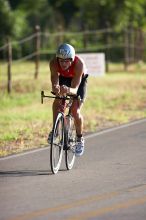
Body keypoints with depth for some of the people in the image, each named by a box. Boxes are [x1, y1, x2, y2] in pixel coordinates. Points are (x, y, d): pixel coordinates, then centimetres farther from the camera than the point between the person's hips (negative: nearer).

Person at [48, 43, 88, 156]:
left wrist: (68, 90, -65)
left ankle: (80, 139, 6)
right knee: (57, 102, -24)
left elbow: (75, 89, -43)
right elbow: (54, 82, -38)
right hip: (64, 78, 2)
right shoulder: (54, 63, -34)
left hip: (79, 80, -2)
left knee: (75, 110, -16)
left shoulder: (79, 64, -40)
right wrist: (55, 88, -62)